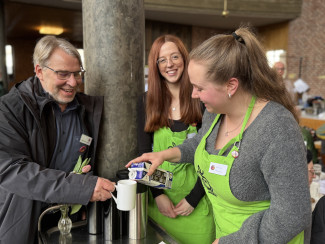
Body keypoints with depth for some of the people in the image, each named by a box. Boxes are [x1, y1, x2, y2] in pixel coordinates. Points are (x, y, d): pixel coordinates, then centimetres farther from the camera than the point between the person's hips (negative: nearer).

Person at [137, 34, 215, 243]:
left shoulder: (201, 99, -6)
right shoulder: (147, 101, 2)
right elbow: (144, 151, 2)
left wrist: (193, 198, -11)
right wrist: (157, 194, -7)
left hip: (196, 198, -2)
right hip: (159, 197, 2)